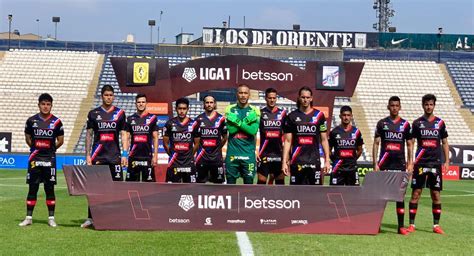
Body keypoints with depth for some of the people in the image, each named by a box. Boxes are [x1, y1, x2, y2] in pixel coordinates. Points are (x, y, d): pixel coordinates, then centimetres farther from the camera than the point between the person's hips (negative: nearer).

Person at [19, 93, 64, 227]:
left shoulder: (56, 122, -1)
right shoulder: (31, 120, 2)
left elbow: (60, 141, 7)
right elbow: (28, 138, 14)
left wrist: (50, 149, 6)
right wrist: (36, 148, 9)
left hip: (50, 159, -1)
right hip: (34, 159, 1)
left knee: (50, 188, 3)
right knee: (32, 188, 4)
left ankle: (51, 218, 10)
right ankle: (29, 217, 10)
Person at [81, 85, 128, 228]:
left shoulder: (120, 113, 7)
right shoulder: (94, 113, 7)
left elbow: (123, 135, 7)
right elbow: (89, 135, 9)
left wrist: (125, 154, -2)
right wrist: (87, 155, 3)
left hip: (114, 155, 0)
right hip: (97, 155, 0)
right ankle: (90, 218, 7)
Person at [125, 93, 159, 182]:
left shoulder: (152, 118, 3)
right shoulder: (130, 119, 9)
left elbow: (155, 138, 1)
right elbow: (127, 138, 9)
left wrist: (155, 155, -6)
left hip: (147, 156, -2)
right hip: (133, 156, 2)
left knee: (149, 181, -1)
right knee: (131, 181, 4)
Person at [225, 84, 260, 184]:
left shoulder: (254, 111, 3)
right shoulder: (230, 109, 4)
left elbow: (253, 130, -12)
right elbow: (231, 129, -10)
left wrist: (237, 122, -13)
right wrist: (246, 121, -14)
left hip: (248, 154, 0)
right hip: (232, 153, 0)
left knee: (249, 182, 5)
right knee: (230, 182, 6)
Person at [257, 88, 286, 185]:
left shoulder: (282, 113, 6)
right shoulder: (260, 113, 1)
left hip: (279, 153, 2)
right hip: (264, 154, -2)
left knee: (280, 181, 6)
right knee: (261, 181, 0)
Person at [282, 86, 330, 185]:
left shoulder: (319, 115, 5)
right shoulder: (292, 116, 4)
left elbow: (324, 140, 8)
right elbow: (287, 141, 5)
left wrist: (327, 160, 3)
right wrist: (284, 161, -2)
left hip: (314, 161, 0)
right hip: (297, 161, 0)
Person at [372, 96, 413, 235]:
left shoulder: (405, 124, 8)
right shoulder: (382, 123, 5)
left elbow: (409, 145, 11)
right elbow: (376, 144, 4)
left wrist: (410, 163, 2)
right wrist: (375, 164, -3)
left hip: (400, 164, 1)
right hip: (384, 164, -1)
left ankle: (401, 226, 7)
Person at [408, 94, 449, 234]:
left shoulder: (440, 123, 7)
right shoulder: (417, 123, 3)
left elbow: (444, 143, 11)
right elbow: (411, 143, 5)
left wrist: (447, 161, 4)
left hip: (436, 163, 1)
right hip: (420, 163, -1)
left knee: (436, 194, 4)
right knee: (416, 193, -1)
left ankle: (436, 225, 13)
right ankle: (411, 224, 4)